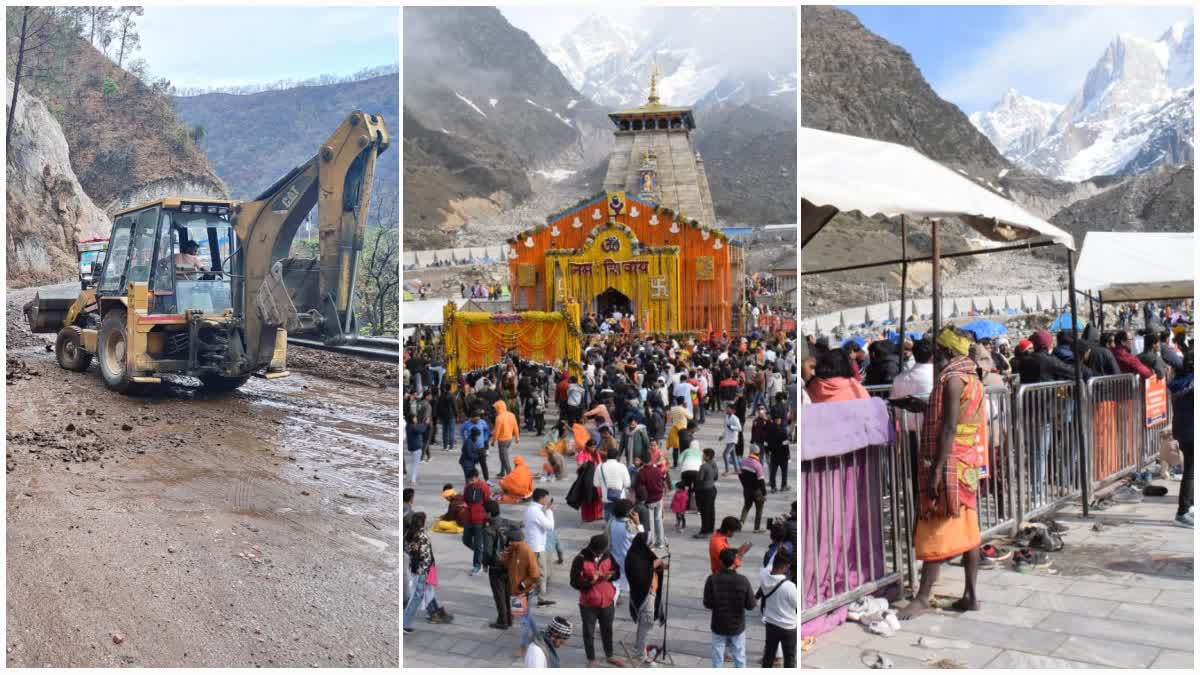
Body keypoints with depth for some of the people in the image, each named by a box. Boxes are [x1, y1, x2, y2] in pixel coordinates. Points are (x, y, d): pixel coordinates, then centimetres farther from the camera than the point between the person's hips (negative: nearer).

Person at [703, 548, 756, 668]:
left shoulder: (712, 579, -17)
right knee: (739, 658, 17)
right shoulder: (743, 581, -17)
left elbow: (707, 604, -11)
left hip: (718, 626, 0)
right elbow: (750, 605, -11)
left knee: (717, 658, 15)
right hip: (737, 626, 0)